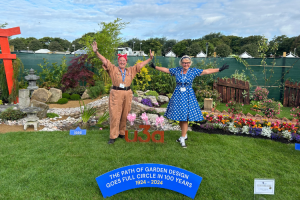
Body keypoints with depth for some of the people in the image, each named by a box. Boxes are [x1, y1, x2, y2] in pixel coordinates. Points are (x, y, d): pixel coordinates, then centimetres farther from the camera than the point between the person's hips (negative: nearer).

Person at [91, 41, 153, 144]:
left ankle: (122, 133, 24)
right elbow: (104, 60, -5)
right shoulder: (113, 69, 3)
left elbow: (140, 64, 18)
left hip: (127, 94, 3)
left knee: (124, 115, 9)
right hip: (116, 94, -3)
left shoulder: (131, 70, 12)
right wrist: (96, 52, -16)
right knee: (115, 115, -3)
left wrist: (150, 58, 20)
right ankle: (113, 136, 5)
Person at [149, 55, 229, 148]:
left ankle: (183, 139, 6)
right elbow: (165, 69, 11)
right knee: (179, 117, 8)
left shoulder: (194, 71, -1)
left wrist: (220, 69, -1)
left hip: (188, 96, -2)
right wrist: (155, 67, 12)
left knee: (185, 117, -4)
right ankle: (184, 135, 28)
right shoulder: (176, 70, 3)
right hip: (178, 95, 2)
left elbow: (206, 71, 0)